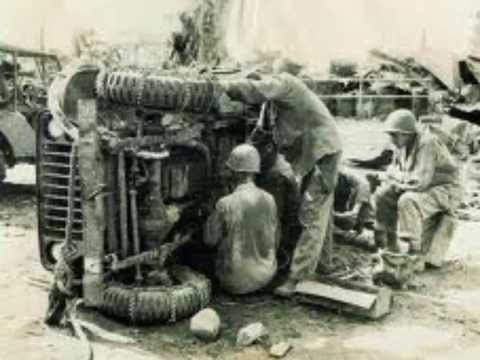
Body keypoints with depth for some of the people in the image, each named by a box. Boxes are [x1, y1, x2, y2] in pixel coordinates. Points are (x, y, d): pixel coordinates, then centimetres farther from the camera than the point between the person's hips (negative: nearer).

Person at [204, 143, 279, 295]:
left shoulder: (225, 204, -22)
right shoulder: (269, 199, -9)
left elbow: (210, 239, -8)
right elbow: (275, 240, 2)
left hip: (236, 280, -4)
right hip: (266, 274, 4)